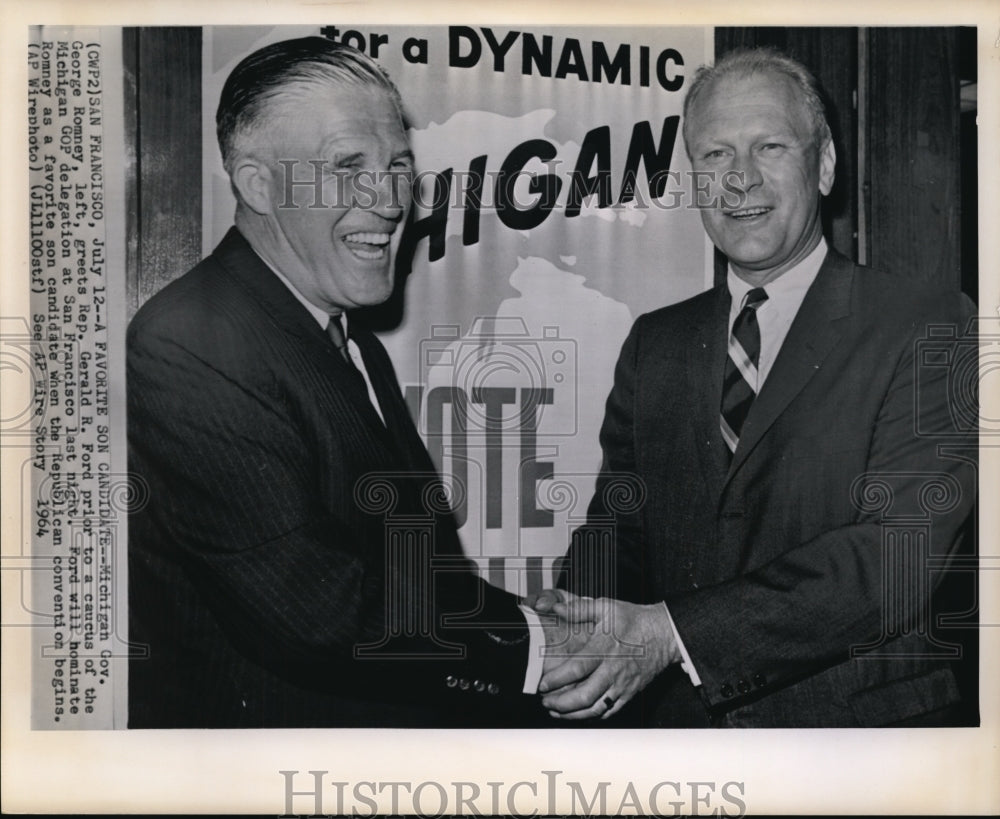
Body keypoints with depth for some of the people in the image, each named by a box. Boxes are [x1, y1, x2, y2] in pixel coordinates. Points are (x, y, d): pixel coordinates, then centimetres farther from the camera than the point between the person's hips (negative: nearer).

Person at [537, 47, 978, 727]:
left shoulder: (927, 326, -5)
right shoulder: (654, 344, 11)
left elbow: (898, 555, -15)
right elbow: (617, 524, 7)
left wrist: (673, 632, -21)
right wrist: (571, 622, -14)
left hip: (858, 720, -3)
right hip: (670, 720, 3)